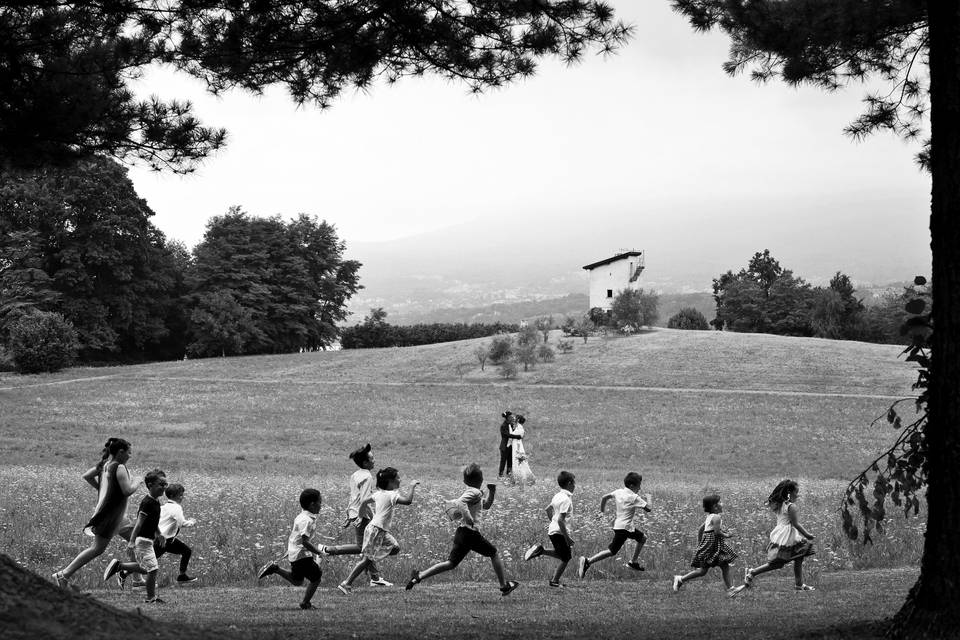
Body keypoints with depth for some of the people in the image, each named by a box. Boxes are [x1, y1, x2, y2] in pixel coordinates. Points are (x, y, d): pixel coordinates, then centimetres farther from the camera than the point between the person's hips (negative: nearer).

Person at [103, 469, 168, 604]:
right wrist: (132, 541, -27)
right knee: (152, 569, -7)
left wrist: (159, 535, 31)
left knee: (145, 568, 17)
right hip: (142, 540, -10)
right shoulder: (147, 502, -20)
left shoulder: (155, 502, 10)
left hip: (148, 540, 10)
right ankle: (151, 598, 2)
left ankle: (119, 566, 28)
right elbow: (139, 522, -24)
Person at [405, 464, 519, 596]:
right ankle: (504, 586, 18)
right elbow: (460, 502, -29)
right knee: (494, 554, 10)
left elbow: (485, 506, 31)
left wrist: (491, 493, 16)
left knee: (451, 564, 6)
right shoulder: (475, 492, -12)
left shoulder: (470, 492, 18)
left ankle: (419, 576, -4)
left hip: (461, 534, 9)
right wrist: (468, 517, -32)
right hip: (471, 533, -8)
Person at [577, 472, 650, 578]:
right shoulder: (634, 498, -16)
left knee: (642, 538, 24)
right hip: (624, 528, -9)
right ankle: (587, 561, -19)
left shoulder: (618, 492, 5)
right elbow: (648, 509, -19)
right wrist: (646, 500, 3)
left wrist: (601, 512, 23)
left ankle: (633, 563, 32)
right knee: (612, 551, -10)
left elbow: (604, 498, 9)